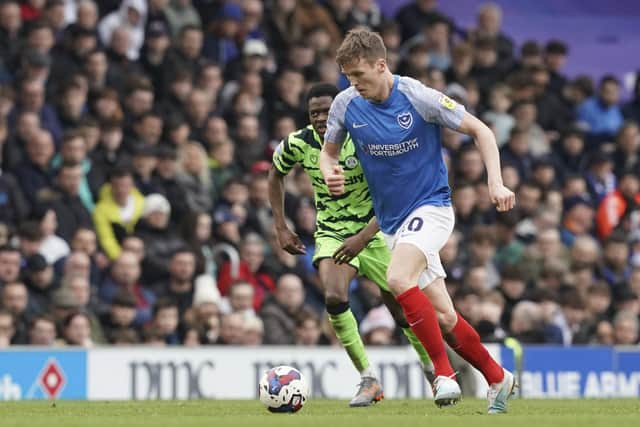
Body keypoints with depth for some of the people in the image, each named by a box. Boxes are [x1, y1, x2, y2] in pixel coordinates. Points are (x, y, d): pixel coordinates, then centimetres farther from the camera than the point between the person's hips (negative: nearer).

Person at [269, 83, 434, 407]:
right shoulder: (298, 144, -11)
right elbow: (276, 174, 11)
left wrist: (363, 237, -30)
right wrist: (281, 228, 6)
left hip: (373, 232, -2)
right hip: (331, 234, 2)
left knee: (402, 309, 2)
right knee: (334, 298, -25)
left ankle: (434, 372, 30)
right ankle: (368, 380, -12)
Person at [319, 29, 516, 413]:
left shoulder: (419, 97, -16)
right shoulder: (346, 104, -4)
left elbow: (480, 130, -7)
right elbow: (329, 152, 12)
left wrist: (496, 183, -18)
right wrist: (330, 173, -12)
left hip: (431, 206, -5)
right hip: (392, 220, 5)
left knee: (399, 279, -31)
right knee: (443, 317, 4)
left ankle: (444, 372, -21)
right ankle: (498, 378, 23)